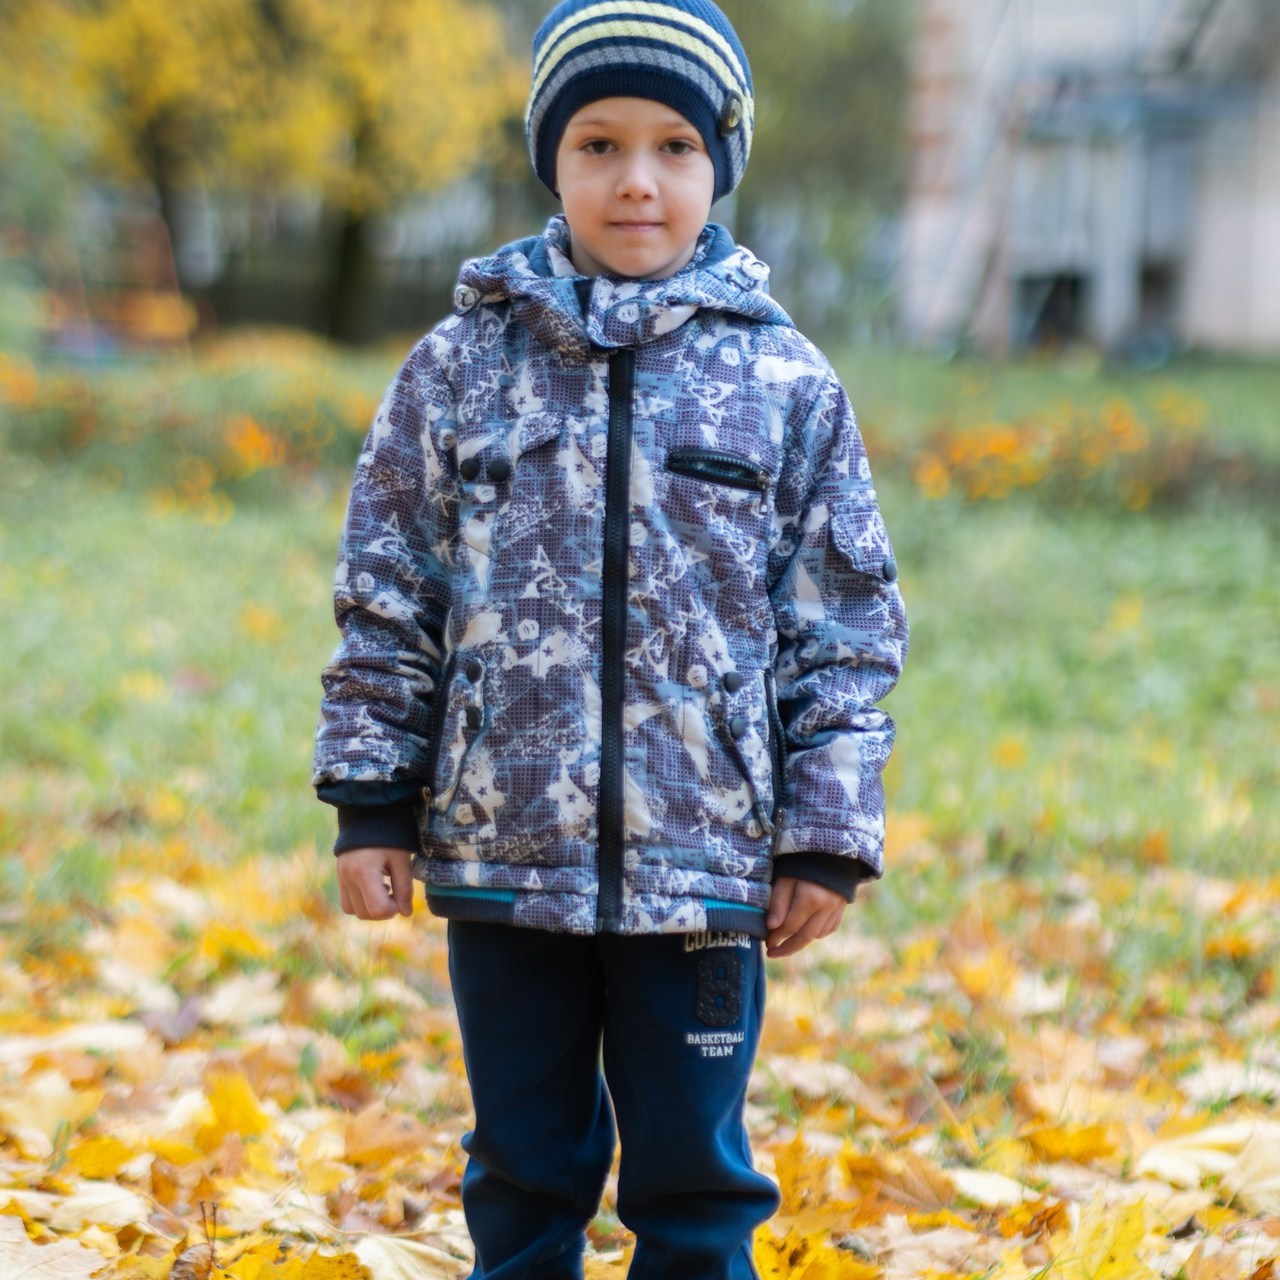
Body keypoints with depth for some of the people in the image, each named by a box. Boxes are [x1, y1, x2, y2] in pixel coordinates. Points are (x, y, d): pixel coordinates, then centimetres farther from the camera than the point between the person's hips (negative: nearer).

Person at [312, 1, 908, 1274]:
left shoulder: (784, 383, 0)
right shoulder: (462, 365, 1)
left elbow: (845, 626, 3)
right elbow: (388, 596, 6)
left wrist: (828, 834, 0)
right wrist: (371, 803, 3)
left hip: (704, 864, -1)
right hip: (500, 852, 1)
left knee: (694, 1174, 8)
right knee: (524, 1166, 13)